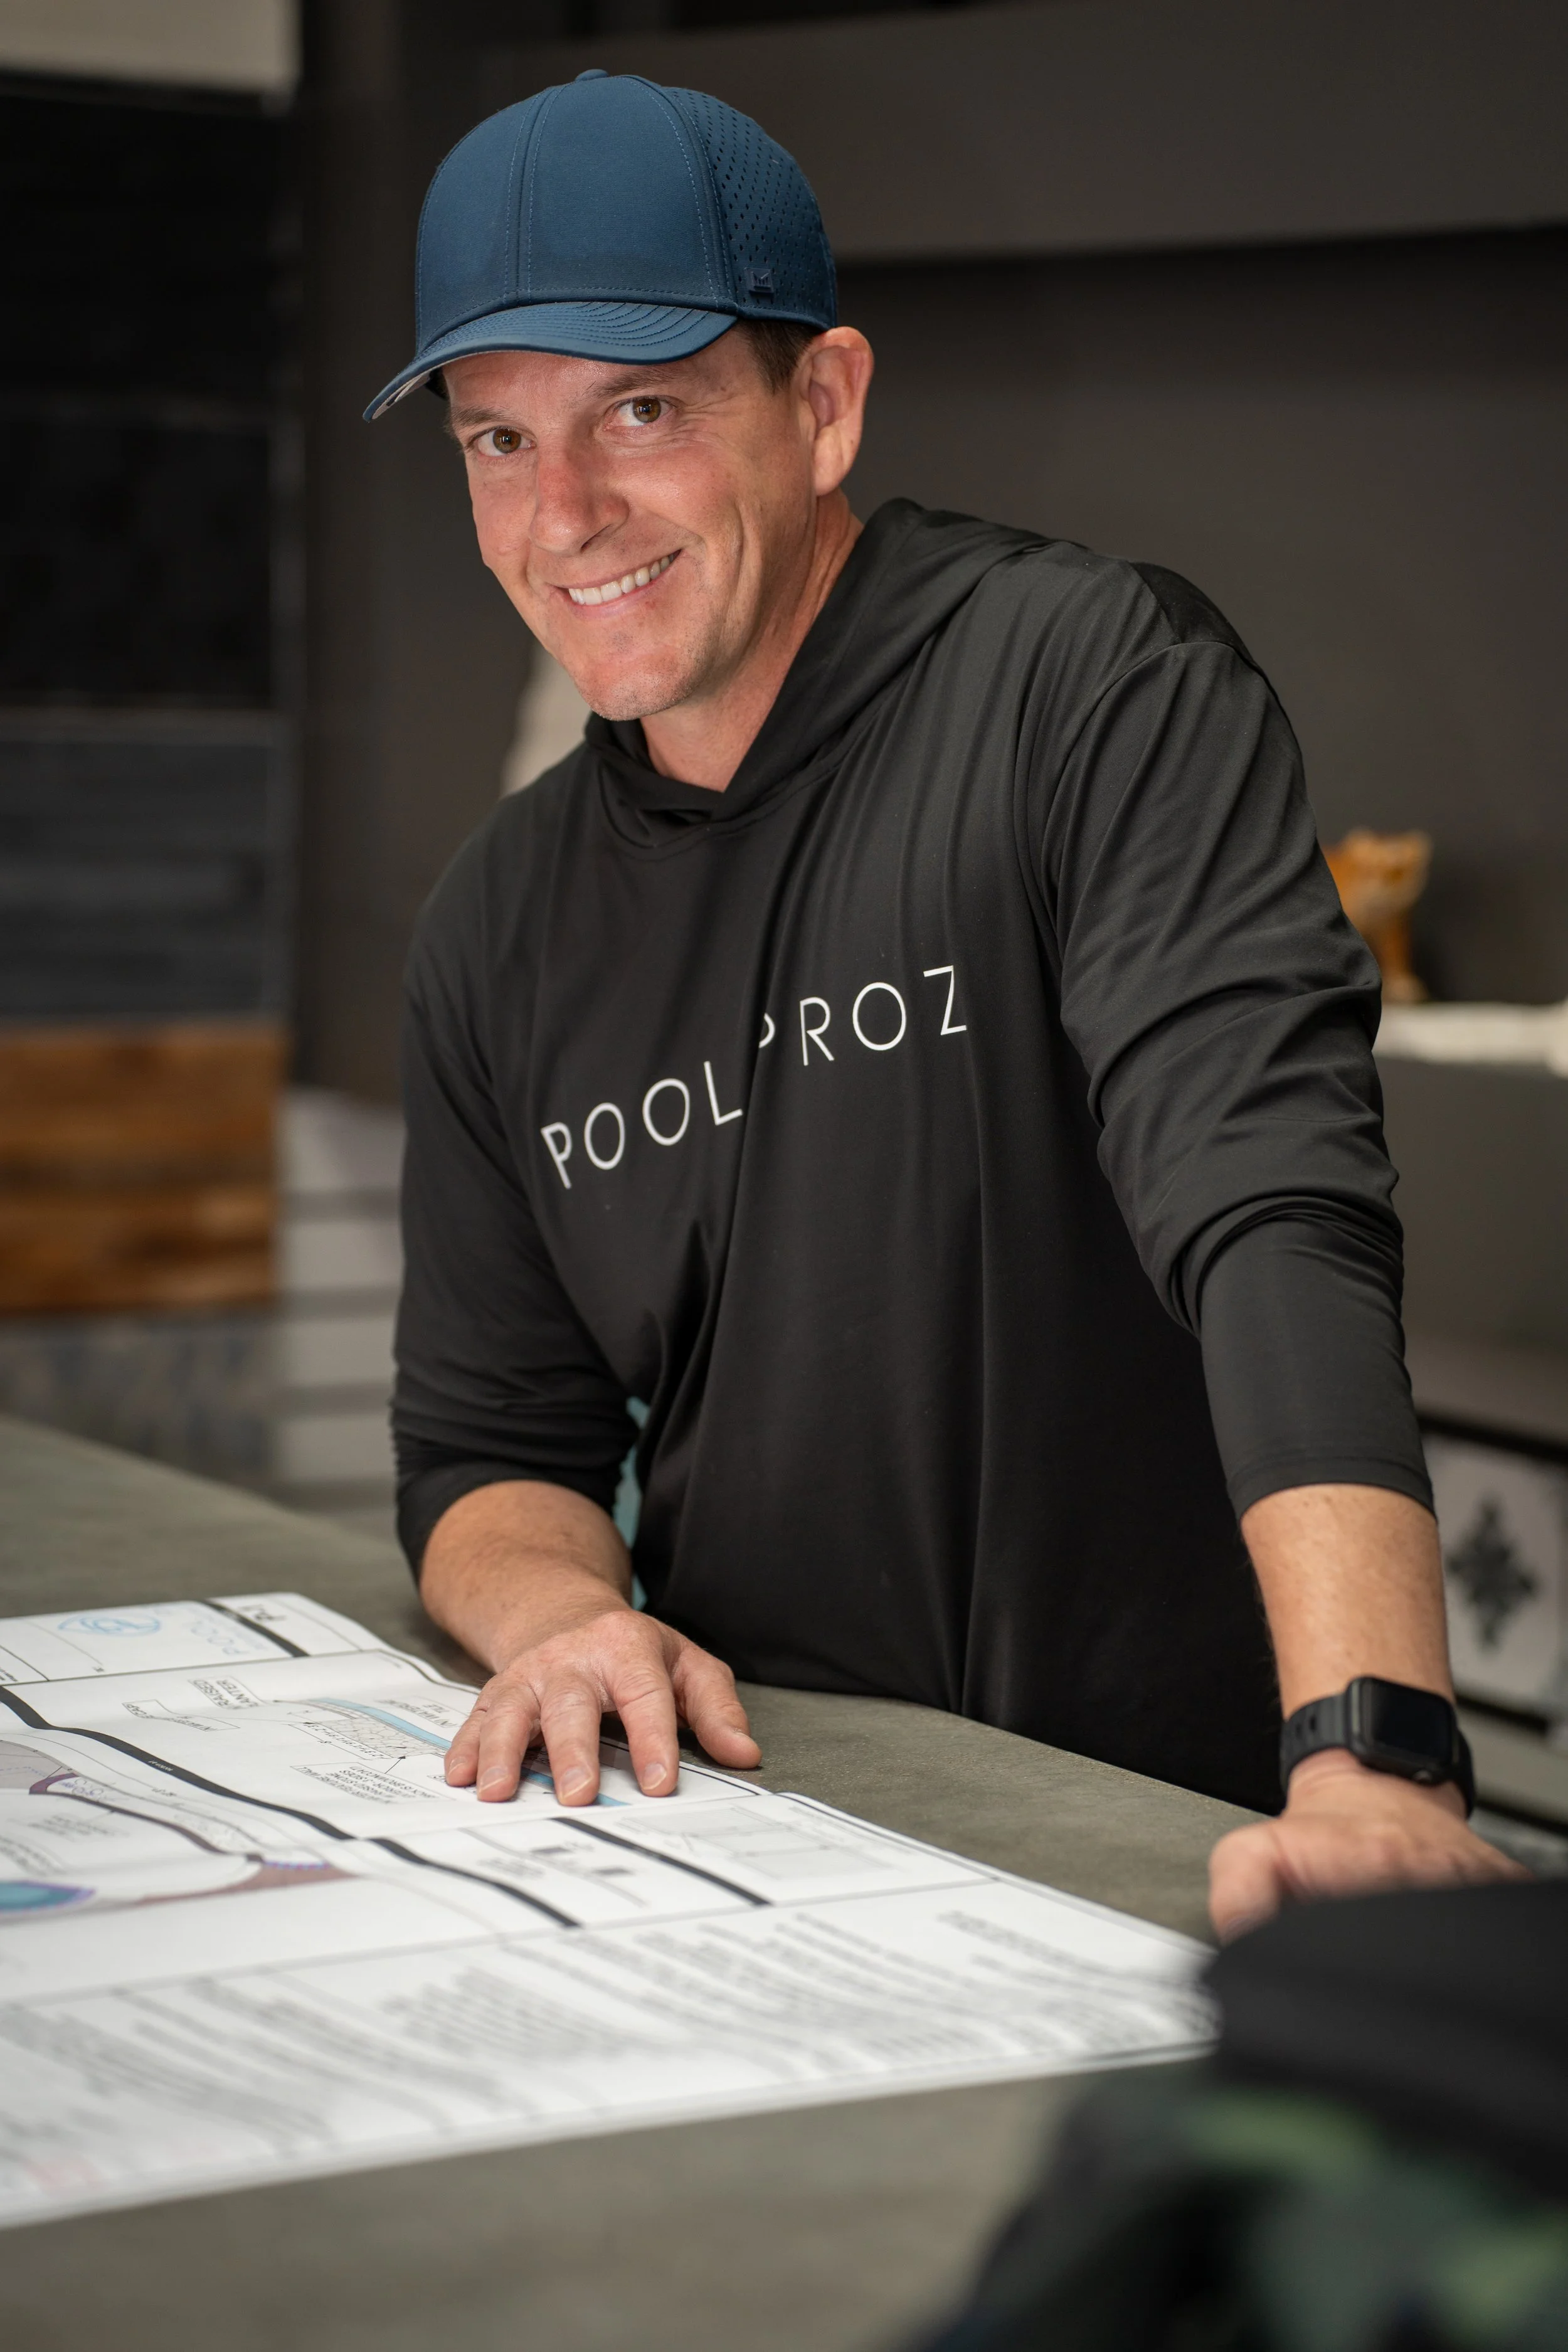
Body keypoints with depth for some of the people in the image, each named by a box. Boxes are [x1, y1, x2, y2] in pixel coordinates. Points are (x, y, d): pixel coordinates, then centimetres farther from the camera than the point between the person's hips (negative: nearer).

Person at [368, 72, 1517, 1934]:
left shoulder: (1093, 685, -9)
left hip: (1171, 1840, -5)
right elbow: (485, 1445, 14)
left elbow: (1275, 1214, -23)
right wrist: (563, 1613, -10)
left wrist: (1373, 1767, -36)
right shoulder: (498, 932, 9)